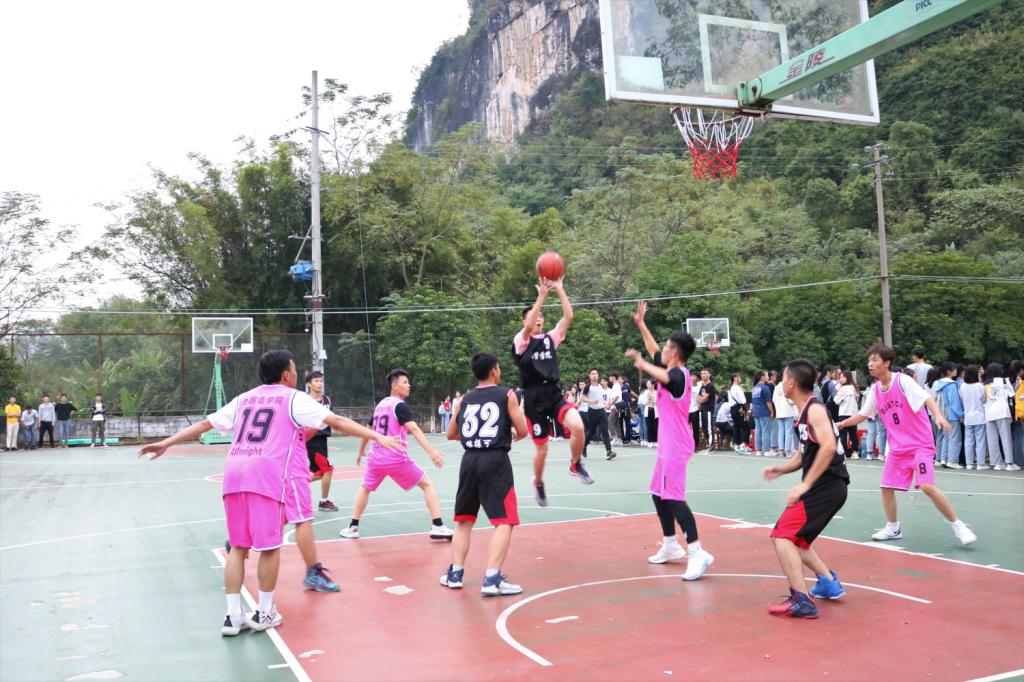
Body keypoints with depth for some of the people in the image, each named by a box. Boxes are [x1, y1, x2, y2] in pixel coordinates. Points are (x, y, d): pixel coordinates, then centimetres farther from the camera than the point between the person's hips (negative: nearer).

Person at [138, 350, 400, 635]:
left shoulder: (244, 398, 23)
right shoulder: (294, 399, 8)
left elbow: (204, 424, 24)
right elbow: (337, 421, 0)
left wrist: (166, 443, 31)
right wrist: (378, 437, -2)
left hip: (234, 472, 5)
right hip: (268, 473, -5)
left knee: (238, 546, 12)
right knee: (270, 547, 6)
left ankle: (233, 616, 12)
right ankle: (264, 613, 15)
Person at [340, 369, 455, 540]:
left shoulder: (380, 405, 13)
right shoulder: (400, 405, -7)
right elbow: (414, 429, -22)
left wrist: (361, 451, 41)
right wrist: (431, 451, -31)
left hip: (375, 458, 6)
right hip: (397, 459, -6)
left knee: (365, 488, 30)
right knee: (428, 485, 4)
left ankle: (352, 527, 25)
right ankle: (438, 527, -5)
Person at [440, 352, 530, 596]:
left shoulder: (464, 399, 13)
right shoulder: (507, 394, 1)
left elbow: (450, 434, 21)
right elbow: (523, 431, 0)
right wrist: (514, 433, 22)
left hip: (469, 460, 5)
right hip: (496, 461, -5)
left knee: (464, 519, 18)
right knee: (504, 521, -3)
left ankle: (455, 573, 18)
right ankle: (492, 579, -11)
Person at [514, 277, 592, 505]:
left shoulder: (551, 338, 12)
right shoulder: (521, 340, 0)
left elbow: (568, 316, 1)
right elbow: (528, 326, -23)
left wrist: (559, 289, -5)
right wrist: (541, 295, -23)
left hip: (554, 394, 3)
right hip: (534, 398, -3)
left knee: (578, 426, -24)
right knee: (542, 449, 4)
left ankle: (576, 465, 4)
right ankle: (538, 483, 35)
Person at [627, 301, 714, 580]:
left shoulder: (678, 374, -17)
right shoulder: (673, 371, 10)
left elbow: (662, 375, -42)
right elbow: (654, 352, 28)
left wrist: (640, 362, -26)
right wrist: (640, 324, 32)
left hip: (676, 445, -10)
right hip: (668, 444, 10)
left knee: (673, 497, -14)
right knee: (659, 494, 17)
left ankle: (697, 553, -16)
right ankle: (671, 546, 27)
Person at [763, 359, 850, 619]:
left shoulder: (815, 409, -13)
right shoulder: (804, 412, 16)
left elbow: (829, 446, -28)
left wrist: (805, 485, -26)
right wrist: (782, 469, 7)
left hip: (826, 486, -10)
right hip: (823, 487, 10)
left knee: (782, 536, -15)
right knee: (792, 537, 23)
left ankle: (801, 601, -17)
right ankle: (828, 582, 30)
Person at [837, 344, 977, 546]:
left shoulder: (902, 381, -14)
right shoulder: (876, 390, 5)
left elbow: (926, 398, -25)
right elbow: (863, 414, 18)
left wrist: (938, 416, -42)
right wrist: (843, 423, 10)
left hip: (920, 444, -7)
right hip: (897, 447, 7)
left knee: (927, 486, -19)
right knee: (886, 487, 5)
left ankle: (957, 525, -4)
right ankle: (893, 528, 24)